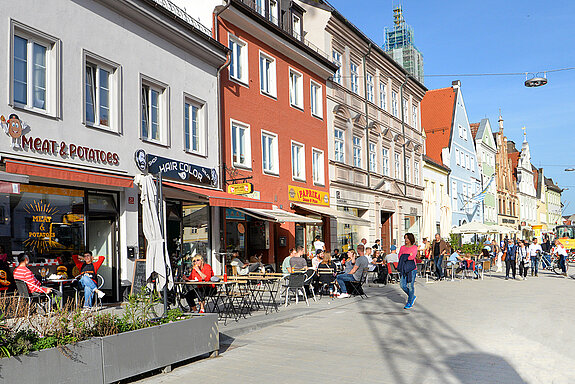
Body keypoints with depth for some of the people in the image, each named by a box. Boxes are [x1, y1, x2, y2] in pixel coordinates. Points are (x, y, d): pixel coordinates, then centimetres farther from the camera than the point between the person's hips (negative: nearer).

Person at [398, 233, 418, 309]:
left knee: (410, 285, -4)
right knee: (402, 285, 1)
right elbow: (400, 257, 3)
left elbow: (413, 256, -14)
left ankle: (410, 303, 8)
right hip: (403, 268, 5)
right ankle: (412, 297, 25)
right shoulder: (402, 247, 15)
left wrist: (405, 257, -7)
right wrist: (409, 255, -9)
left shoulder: (414, 247, 1)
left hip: (411, 268, -5)